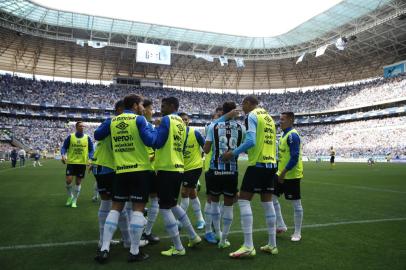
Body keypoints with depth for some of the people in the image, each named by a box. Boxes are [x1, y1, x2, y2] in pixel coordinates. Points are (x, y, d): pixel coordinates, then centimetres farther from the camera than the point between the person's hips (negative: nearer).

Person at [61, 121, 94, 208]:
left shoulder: (87, 138, 2)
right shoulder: (70, 137, 1)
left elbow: (91, 150, 6)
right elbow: (64, 147, 5)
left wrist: (89, 159, -8)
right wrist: (63, 155, -14)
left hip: (82, 163, 1)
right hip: (71, 162, -1)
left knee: (78, 182, 6)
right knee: (69, 180, -10)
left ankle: (74, 201, 20)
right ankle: (70, 196, 19)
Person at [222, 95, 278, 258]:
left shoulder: (252, 115, -6)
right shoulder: (268, 117, 18)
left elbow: (251, 141, -18)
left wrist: (233, 153, -10)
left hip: (258, 163, -8)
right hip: (271, 163, 8)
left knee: (244, 200, -5)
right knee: (267, 202, 12)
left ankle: (248, 246, -8)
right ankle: (272, 244, 18)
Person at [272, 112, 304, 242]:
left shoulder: (292, 135, -16)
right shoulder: (285, 134, 13)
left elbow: (295, 157, -22)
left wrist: (284, 173, -22)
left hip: (291, 175, -10)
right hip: (282, 174, 10)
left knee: (296, 203, 3)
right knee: (272, 197, 10)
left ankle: (297, 233, 16)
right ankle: (281, 225, 22)